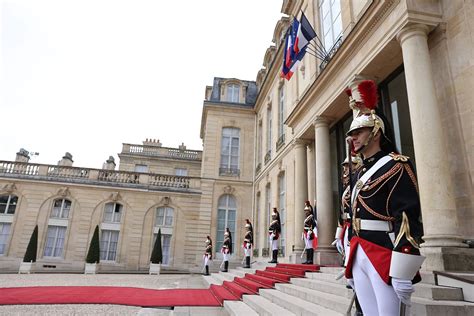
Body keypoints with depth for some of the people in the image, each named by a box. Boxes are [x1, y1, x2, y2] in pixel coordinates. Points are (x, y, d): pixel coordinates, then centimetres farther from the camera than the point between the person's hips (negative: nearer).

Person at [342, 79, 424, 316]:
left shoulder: (396, 166, -7)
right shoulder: (359, 173, 17)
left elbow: (408, 218, -17)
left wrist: (402, 272, -22)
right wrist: (351, 264, 21)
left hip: (384, 255, -8)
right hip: (360, 255, 8)